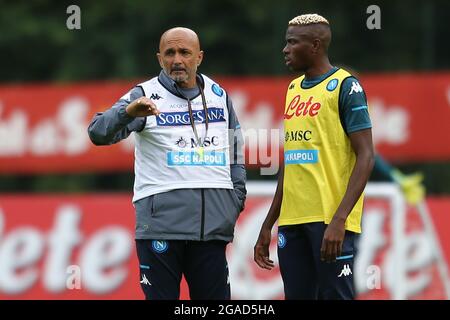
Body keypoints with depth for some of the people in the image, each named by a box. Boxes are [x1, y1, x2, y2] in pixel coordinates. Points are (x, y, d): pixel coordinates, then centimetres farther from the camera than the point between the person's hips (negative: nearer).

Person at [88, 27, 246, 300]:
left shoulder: (219, 96, 13)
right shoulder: (145, 96, 0)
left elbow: (235, 154, 20)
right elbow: (99, 133, -13)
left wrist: (236, 201, 10)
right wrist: (127, 112, -33)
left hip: (213, 224, 4)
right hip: (161, 223, -4)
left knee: (215, 296, 7)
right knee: (161, 296, -3)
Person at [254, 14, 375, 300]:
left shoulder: (344, 87, -5)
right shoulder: (293, 89, 17)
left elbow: (366, 158, -11)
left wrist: (339, 219, -21)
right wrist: (268, 225, 20)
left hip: (330, 221, -7)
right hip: (293, 221, 7)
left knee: (335, 294, -7)